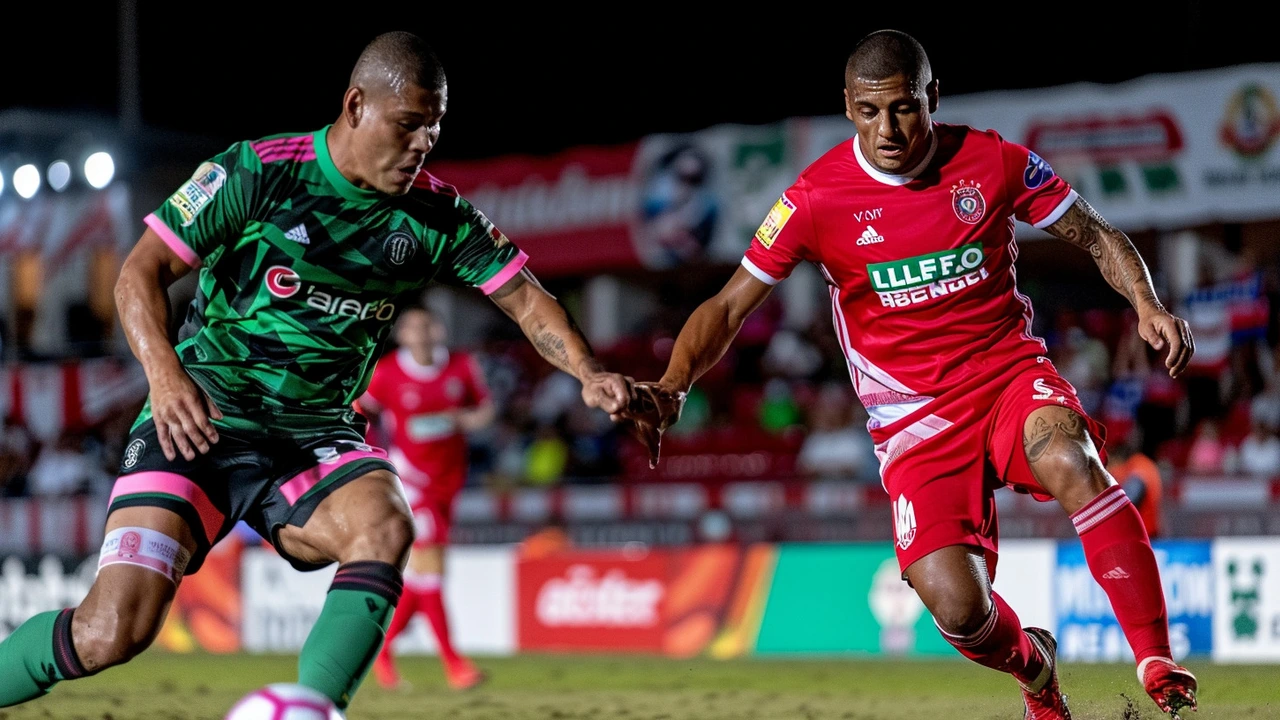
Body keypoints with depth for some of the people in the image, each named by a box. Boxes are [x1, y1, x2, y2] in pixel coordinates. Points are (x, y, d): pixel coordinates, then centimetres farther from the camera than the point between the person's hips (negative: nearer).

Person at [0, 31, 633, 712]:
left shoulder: (438, 215, 3)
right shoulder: (259, 171, -8)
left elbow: (524, 297, 7)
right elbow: (140, 271, -7)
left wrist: (589, 372, -12)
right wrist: (164, 374, -24)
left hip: (318, 430, 4)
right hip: (202, 420, -3)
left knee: (385, 527, -32)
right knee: (111, 632, -18)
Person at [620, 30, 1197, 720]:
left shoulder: (994, 161, -3)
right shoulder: (817, 197, -7)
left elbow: (1097, 235, 8)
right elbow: (729, 306, -3)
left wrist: (1147, 304, -10)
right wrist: (672, 386, -20)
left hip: (1010, 369, 0)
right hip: (912, 418, 0)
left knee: (1068, 461, -36)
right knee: (958, 609, -18)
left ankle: (1157, 659, -25)